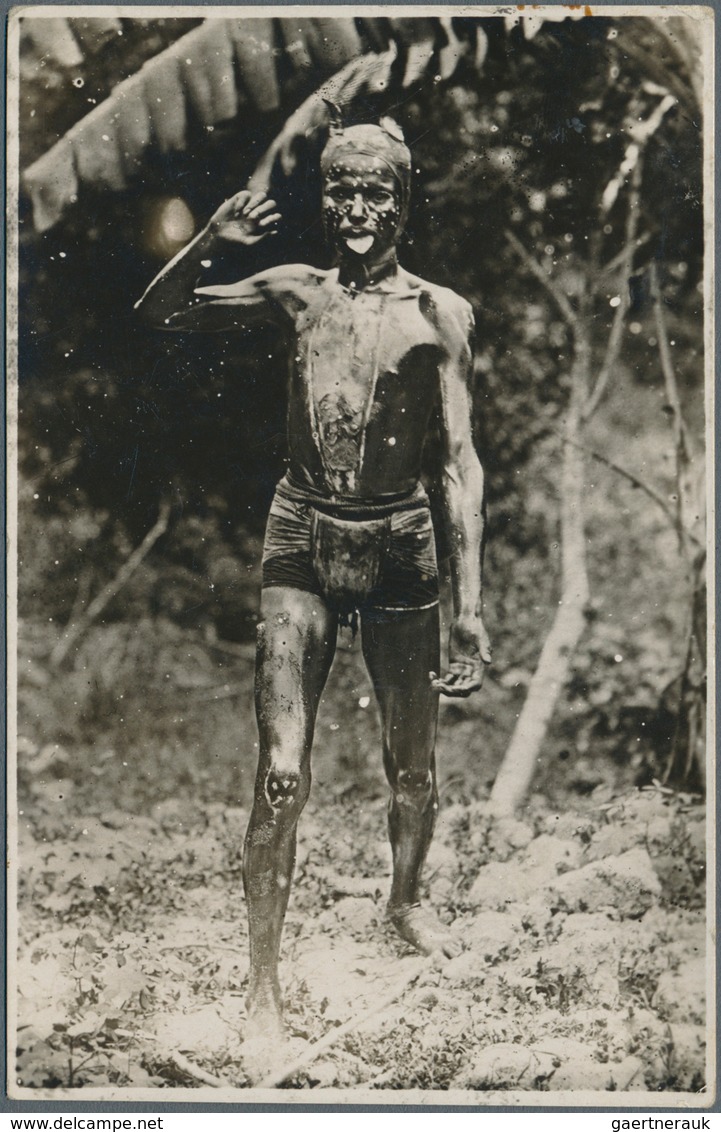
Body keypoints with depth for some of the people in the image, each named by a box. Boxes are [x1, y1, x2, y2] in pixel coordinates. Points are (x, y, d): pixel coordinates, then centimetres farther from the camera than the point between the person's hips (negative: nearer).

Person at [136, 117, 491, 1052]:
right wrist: (208, 246, -10)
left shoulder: (439, 314, -4)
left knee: (413, 763, 15)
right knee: (281, 770, -7)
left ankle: (404, 902, 45)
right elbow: (158, 314, 10)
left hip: (399, 546, 0)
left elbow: (461, 464, -7)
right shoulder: (295, 293, 2)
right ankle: (263, 986, 2)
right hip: (302, 543, 0)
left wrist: (469, 606, -14)